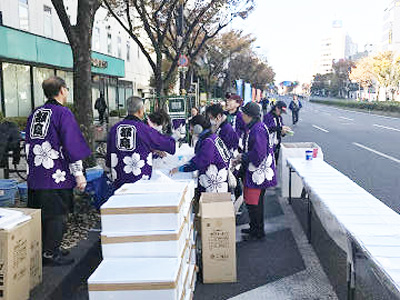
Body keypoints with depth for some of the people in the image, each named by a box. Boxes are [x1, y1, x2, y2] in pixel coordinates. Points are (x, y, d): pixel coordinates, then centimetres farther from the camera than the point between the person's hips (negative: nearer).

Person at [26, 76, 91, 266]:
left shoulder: (35, 114, 13)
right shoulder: (63, 113, -9)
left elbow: (28, 145, 20)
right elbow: (72, 146, -14)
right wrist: (79, 174, -10)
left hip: (35, 177, 7)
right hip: (57, 176, -7)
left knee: (39, 214, 15)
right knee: (56, 215, 2)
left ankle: (38, 252, 25)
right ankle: (51, 255, 8)